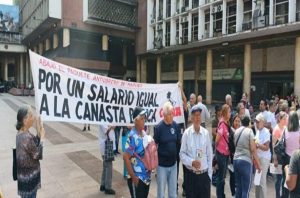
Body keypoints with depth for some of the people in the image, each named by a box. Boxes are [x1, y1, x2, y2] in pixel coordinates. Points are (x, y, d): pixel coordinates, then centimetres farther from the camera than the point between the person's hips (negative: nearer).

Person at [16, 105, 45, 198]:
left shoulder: (22, 134, -2)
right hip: (28, 177, -8)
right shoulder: (26, 138, -30)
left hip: (26, 174, 8)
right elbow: (39, 155, -20)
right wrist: (42, 136, -14)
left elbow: (35, 147, 7)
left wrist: (38, 133, -3)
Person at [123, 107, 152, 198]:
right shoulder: (132, 136, -22)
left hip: (146, 177, 8)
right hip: (137, 178, -7)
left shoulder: (144, 133, 3)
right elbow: (126, 157, -22)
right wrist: (133, 177, -18)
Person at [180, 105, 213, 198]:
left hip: (204, 174, 1)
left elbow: (210, 155, 3)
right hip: (191, 174, -1)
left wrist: (209, 174, 5)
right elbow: (182, 154, -3)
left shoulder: (206, 133, -3)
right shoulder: (186, 133, -8)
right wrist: (192, 162, -19)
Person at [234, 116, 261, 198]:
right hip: (245, 161, -6)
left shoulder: (237, 131, 10)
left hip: (236, 160, 6)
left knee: (238, 187, 14)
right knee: (246, 188, 0)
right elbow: (253, 149, -12)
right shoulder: (249, 131, -7)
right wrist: (258, 164, -6)